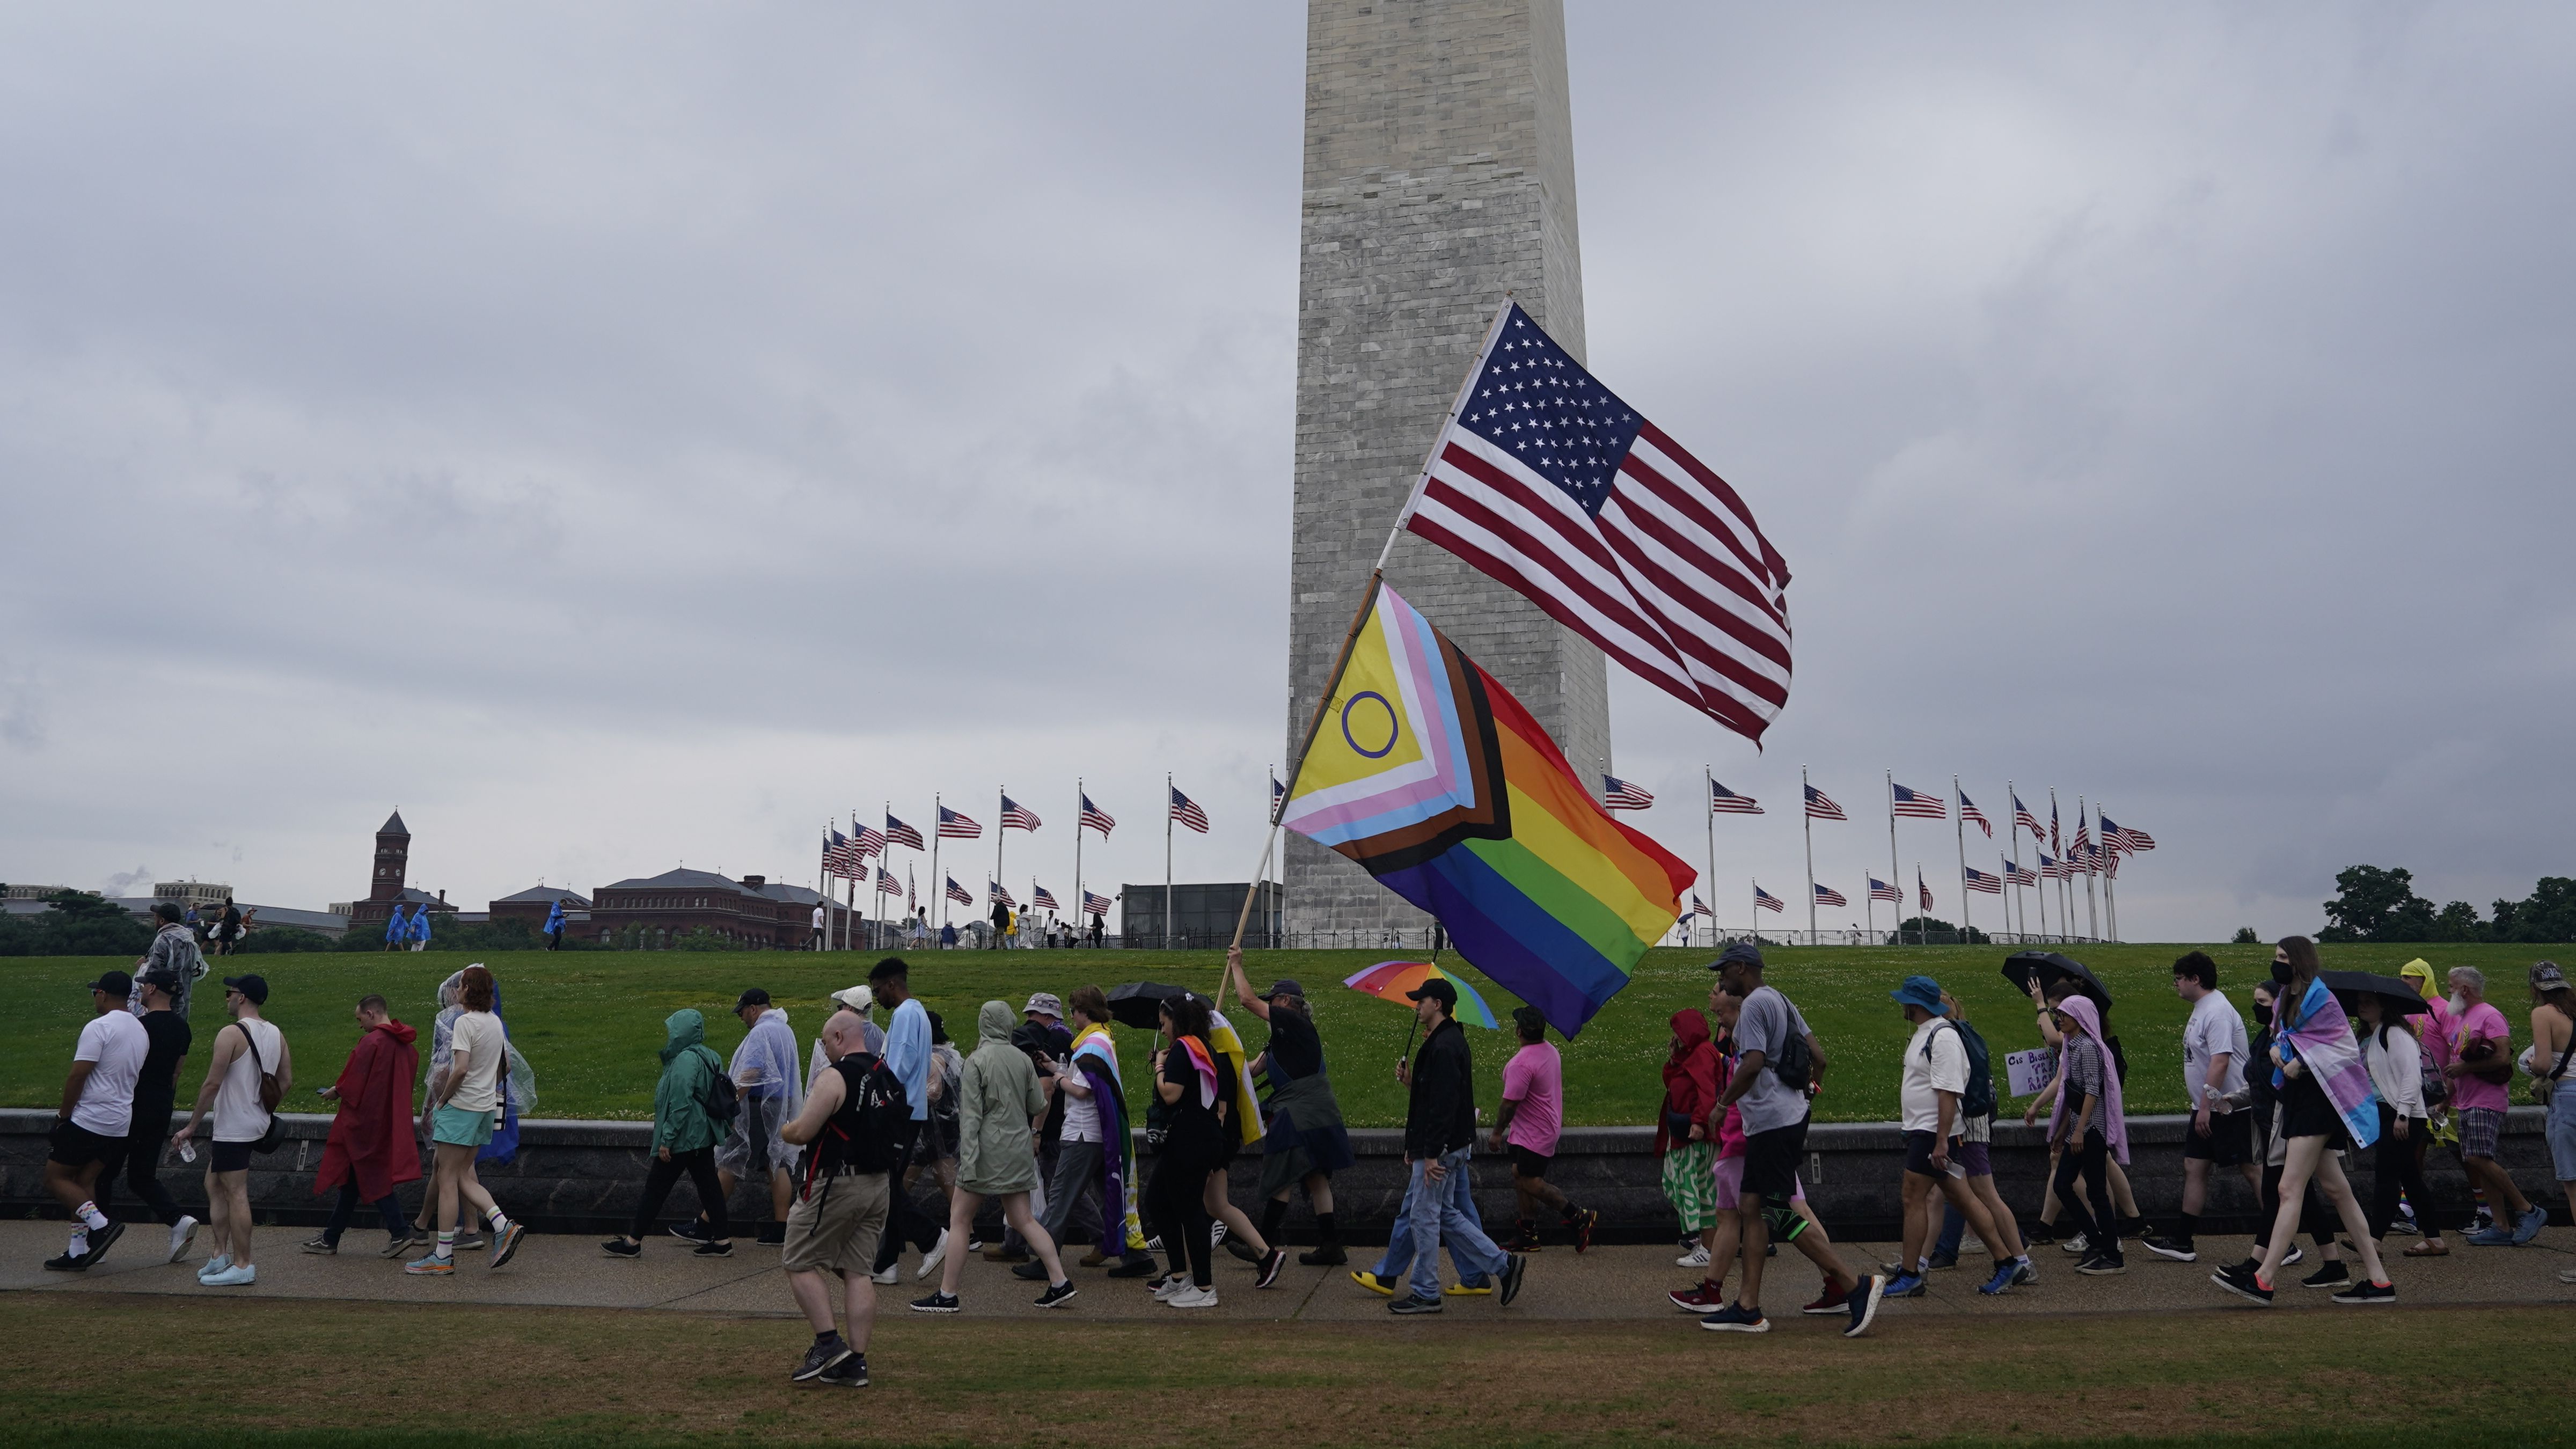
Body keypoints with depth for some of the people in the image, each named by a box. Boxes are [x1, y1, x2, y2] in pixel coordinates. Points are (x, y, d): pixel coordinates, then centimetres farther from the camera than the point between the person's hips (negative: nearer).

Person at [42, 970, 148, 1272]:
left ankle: (101, 1224, -10)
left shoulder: (99, 1027, -14)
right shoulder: (141, 1032, 13)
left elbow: (78, 1076, -16)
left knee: (55, 1179, 4)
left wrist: (63, 1114, -4)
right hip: (120, 1125, 8)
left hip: (87, 1120, -8)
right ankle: (78, 1252, 13)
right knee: (82, 1183, 14)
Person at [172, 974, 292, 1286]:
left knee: (236, 1193, -4)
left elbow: (212, 1084, -17)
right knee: (214, 1184, 20)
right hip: (256, 1123, 9)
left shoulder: (231, 1033, -15)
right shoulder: (276, 1035, 9)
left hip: (233, 1128, -9)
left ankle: (243, 1266, -1)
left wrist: (192, 1126, -10)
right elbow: (286, 1081, 12)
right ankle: (221, 1255, 22)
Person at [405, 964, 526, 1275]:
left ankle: (443, 1256, 5)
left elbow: (460, 1069, -23)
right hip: (487, 1107, 8)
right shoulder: (495, 1022, 11)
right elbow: (505, 1066, 19)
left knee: (448, 1179, 0)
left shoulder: (465, 1022, -15)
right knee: (463, 1176, 14)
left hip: (461, 1107, -8)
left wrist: (443, 1100, -11)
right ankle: (504, 1226, 0)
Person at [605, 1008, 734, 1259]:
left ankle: (633, 1242, 13)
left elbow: (680, 1104, -23)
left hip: (683, 1139, -9)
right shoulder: (708, 1057, 10)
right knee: (708, 1185, 10)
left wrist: (666, 1140, -18)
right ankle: (722, 1240, 11)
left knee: (656, 1188, 3)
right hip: (703, 1137, 9)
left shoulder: (685, 1060, -19)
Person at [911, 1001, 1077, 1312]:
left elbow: (971, 1114, -13)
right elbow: (1038, 1106, 10)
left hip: (988, 1149, -5)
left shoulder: (977, 1061, -9)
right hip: (1019, 1149, 5)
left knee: (960, 1219, 4)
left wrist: (968, 1161, -14)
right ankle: (1060, 1282, 4)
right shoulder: (1022, 1059, 5)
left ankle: (947, 1295, 7)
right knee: (1023, 1220, 10)